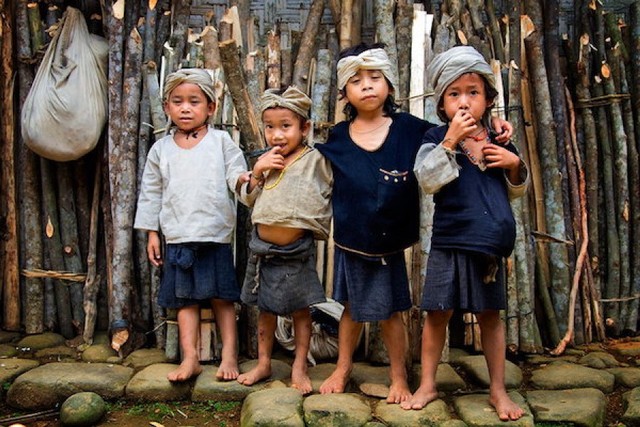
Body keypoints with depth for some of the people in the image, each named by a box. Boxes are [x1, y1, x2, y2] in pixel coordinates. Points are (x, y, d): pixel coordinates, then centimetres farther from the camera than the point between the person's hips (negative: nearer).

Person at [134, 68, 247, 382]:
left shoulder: (221, 141, 3)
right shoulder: (161, 149, 9)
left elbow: (236, 175, -2)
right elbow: (151, 193, 12)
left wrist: (243, 178, -27)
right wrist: (152, 233, 8)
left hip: (216, 236, -2)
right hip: (177, 238, 2)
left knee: (222, 297, 5)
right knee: (185, 298, 6)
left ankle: (229, 354, 14)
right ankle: (190, 359, 11)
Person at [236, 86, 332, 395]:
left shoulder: (315, 160, -9)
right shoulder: (266, 161, 4)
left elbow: (329, 195, -1)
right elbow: (248, 199, 6)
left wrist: (315, 225, -11)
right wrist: (257, 172, -9)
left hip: (296, 250, -4)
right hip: (263, 247, 5)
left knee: (300, 310, 9)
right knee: (266, 308, 17)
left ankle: (299, 368, 23)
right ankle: (263, 364, 31)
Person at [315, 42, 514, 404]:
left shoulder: (409, 129, -8)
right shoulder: (338, 138, -2)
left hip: (389, 247, -2)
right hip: (349, 243, 2)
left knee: (390, 313, 11)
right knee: (352, 308, 18)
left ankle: (399, 376, 30)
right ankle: (343, 368, 37)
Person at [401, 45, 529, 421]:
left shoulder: (498, 140, 7)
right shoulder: (437, 139, -3)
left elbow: (516, 192, 15)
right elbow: (428, 181, -19)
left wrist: (515, 165, -5)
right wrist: (450, 142, -25)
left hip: (491, 242, 3)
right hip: (450, 242, -2)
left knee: (491, 314, 12)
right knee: (438, 313, 6)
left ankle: (498, 389, 25)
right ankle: (428, 384, 23)